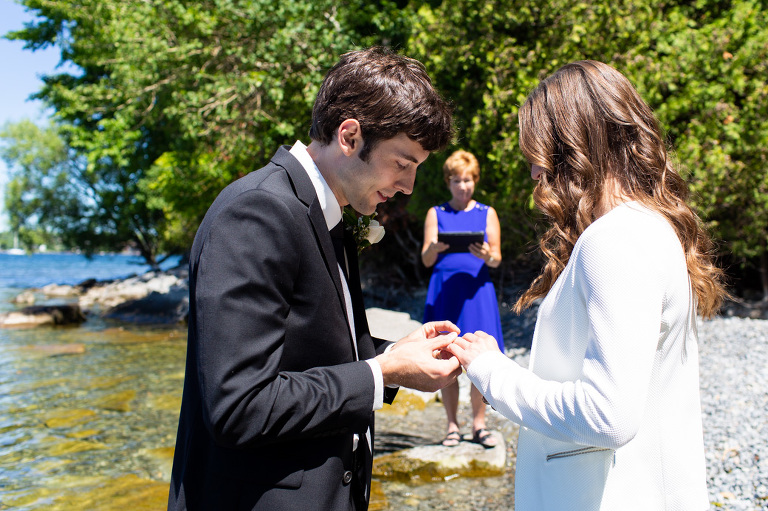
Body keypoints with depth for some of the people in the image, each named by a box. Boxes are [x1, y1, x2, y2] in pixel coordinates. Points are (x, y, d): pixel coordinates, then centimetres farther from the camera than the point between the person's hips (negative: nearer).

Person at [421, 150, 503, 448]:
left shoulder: (487, 213, 11)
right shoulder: (436, 214, 10)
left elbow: (497, 260, 6)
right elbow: (426, 260, 4)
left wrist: (487, 255, -17)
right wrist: (434, 248, -18)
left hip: (476, 290, 0)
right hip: (444, 289, 0)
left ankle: (478, 424, 10)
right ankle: (452, 426, 12)